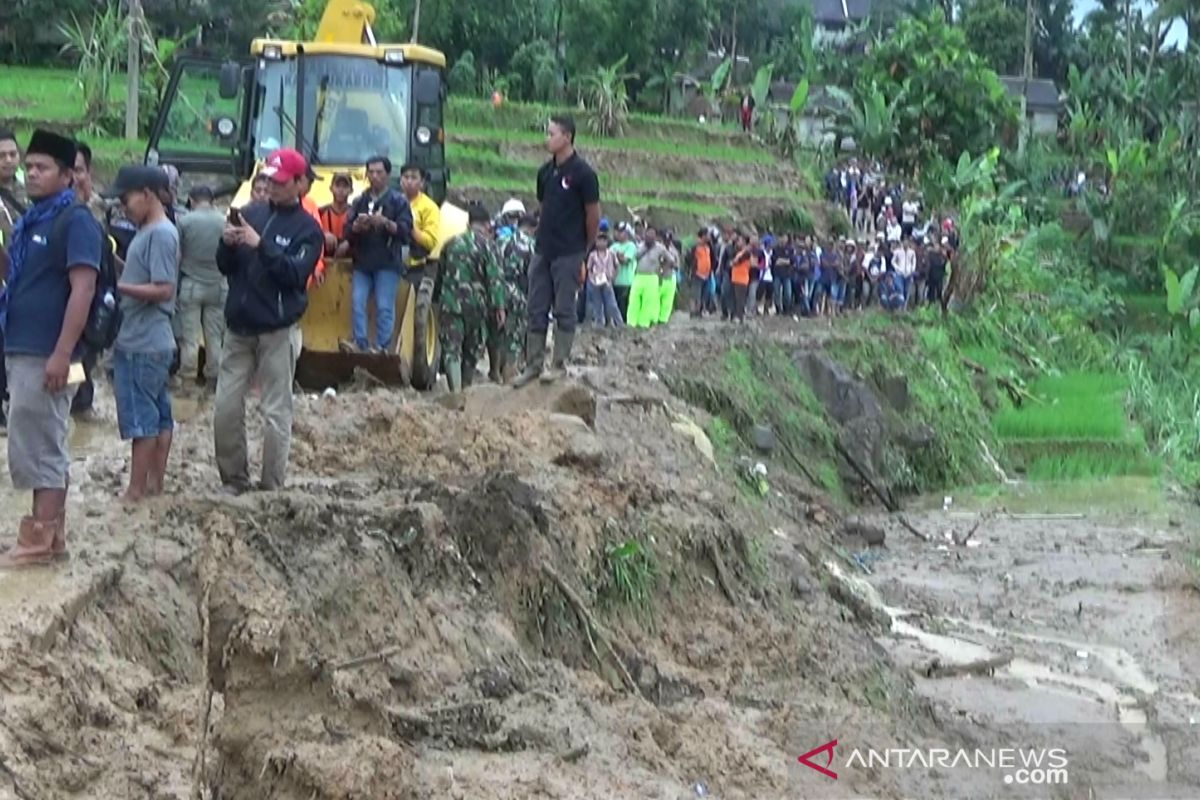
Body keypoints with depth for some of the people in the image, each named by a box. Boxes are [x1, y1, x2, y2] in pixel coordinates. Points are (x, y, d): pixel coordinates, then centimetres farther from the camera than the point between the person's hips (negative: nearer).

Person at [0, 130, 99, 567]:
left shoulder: (75, 222, -12)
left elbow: (83, 290, -19)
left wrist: (61, 354, -24)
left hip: (45, 355, -9)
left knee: (37, 447, -5)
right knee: (44, 445, 12)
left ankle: (39, 540, 1)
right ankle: (50, 534, 18)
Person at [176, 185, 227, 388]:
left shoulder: (185, 221, -9)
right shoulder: (224, 222, -4)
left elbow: (176, 255, -4)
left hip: (191, 285, -2)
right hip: (217, 286, 2)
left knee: (189, 336, 5)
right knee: (215, 337, 11)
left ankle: (188, 378, 6)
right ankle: (213, 377, 16)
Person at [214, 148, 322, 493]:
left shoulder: (307, 228, -2)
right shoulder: (250, 213, 9)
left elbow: (295, 274, -16)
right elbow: (225, 267, 10)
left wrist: (261, 245, -23)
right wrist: (228, 244, -10)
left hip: (277, 332, -4)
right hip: (239, 328, 4)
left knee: (276, 413, -1)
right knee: (225, 408, 3)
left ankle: (273, 488, 8)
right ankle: (233, 480, 17)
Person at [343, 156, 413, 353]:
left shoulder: (398, 201, 2)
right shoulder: (360, 201, 13)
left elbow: (406, 231, -7)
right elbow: (348, 231, 9)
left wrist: (385, 223, -20)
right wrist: (358, 225, -12)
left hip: (387, 263, -4)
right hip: (362, 262, 4)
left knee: (384, 307, -6)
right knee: (357, 303, -4)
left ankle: (382, 347, -3)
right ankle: (360, 343, -1)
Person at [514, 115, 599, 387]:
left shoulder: (582, 173, -10)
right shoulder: (545, 172, 9)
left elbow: (593, 214, -5)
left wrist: (585, 249, 3)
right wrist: (544, 236, 15)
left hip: (568, 253, -6)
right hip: (543, 251, 6)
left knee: (564, 310, 0)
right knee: (537, 310, 7)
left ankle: (559, 365, 6)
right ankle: (533, 364, 12)